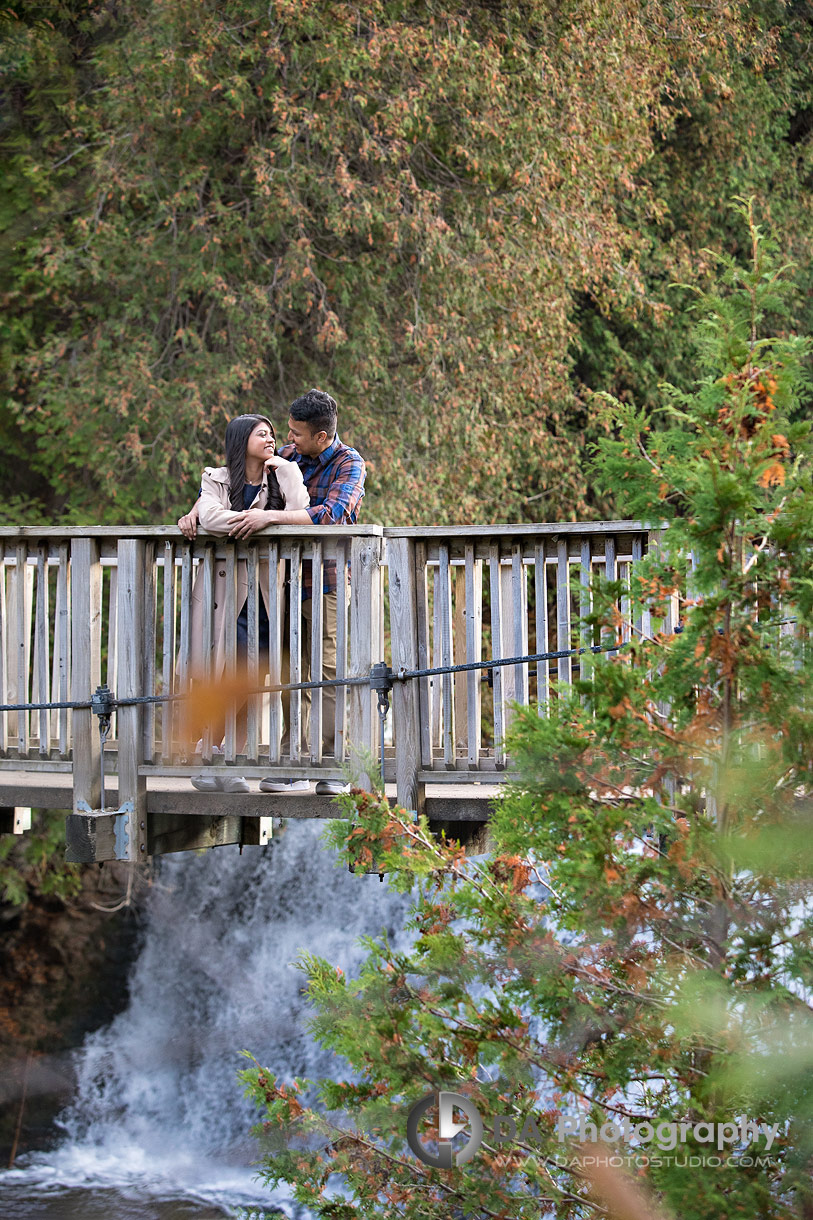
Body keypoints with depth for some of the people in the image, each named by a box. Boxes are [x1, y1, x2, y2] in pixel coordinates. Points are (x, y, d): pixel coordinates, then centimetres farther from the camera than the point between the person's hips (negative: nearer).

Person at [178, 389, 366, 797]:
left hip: (329, 582, -6)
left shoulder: (349, 465, -10)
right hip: (291, 579, 6)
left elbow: (333, 513, -27)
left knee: (331, 672, -9)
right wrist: (197, 511, -2)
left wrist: (271, 517, -32)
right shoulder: (289, 456, 7)